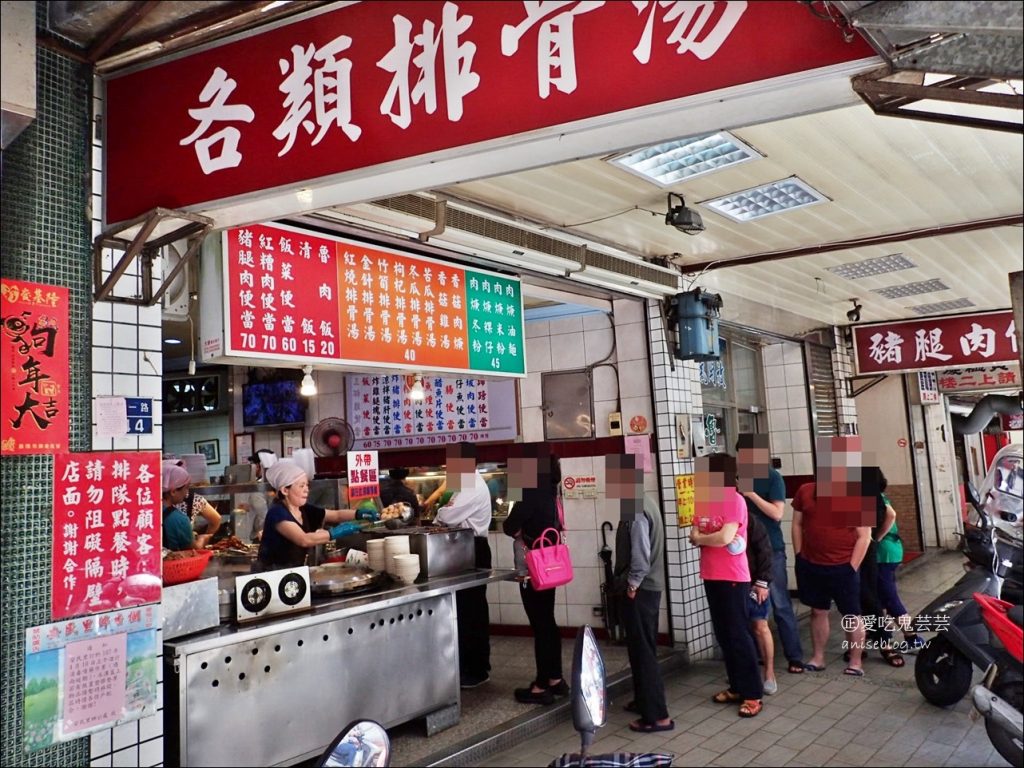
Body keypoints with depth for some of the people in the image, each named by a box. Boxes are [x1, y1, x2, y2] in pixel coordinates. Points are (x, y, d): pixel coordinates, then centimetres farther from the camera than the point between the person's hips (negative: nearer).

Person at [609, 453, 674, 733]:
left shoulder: (634, 508, -20)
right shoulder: (642, 501, 10)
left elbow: (640, 553, -25)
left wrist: (632, 584, -14)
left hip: (639, 589, -10)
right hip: (647, 586, 10)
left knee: (643, 651, -3)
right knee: (643, 648, 20)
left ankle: (657, 715, 3)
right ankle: (645, 700, 33)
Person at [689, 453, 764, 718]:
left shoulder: (735, 500, -13)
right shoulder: (702, 502, 10)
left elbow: (725, 537, -22)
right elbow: (695, 537, 6)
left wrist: (700, 538, -6)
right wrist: (715, 539, -13)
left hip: (733, 578, -8)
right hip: (711, 577, 8)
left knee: (738, 634, -4)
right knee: (723, 634, 13)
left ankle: (753, 694, 4)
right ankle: (737, 687, 24)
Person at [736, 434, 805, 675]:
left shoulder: (772, 477, -8)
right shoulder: (739, 476, 6)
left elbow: (777, 513, -17)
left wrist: (751, 493, -21)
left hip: (770, 549, -5)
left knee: (780, 605, -1)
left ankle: (795, 657, 7)